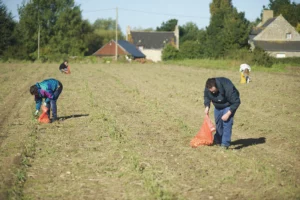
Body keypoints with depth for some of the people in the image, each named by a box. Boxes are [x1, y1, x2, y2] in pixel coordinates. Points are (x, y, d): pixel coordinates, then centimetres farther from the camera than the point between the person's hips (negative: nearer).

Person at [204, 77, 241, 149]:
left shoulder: (228, 88, -39)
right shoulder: (207, 88, -23)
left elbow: (236, 102, -30)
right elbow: (206, 97, 0)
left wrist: (228, 114, -33)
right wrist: (207, 106, -16)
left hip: (228, 106, -6)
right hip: (218, 106, 6)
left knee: (227, 122, -17)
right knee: (218, 123, 13)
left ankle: (225, 144, -15)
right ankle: (218, 141, 30)